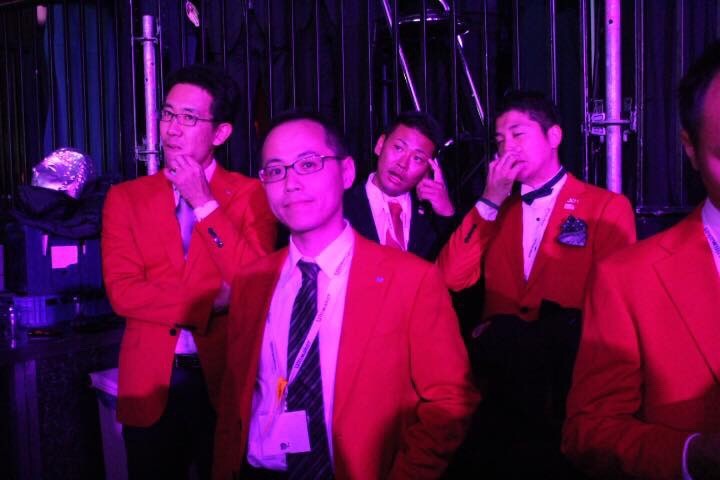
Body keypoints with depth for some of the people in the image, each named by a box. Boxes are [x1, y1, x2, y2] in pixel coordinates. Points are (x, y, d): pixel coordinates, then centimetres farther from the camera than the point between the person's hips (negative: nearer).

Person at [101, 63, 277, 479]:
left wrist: (204, 203, -14)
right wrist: (211, 302, -15)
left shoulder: (252, 195, -2)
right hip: (151, 383, 2)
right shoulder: (126, 198, 3)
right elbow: (122, 292, -8)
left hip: (228, 380, -1)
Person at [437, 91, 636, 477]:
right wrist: (490, 202, -3)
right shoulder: (495, 210, 16)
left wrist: (503, 334, -12)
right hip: (499, 382, 3)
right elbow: (450, 280, 3)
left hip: (568, 377, -3)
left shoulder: (607, 208, 2)